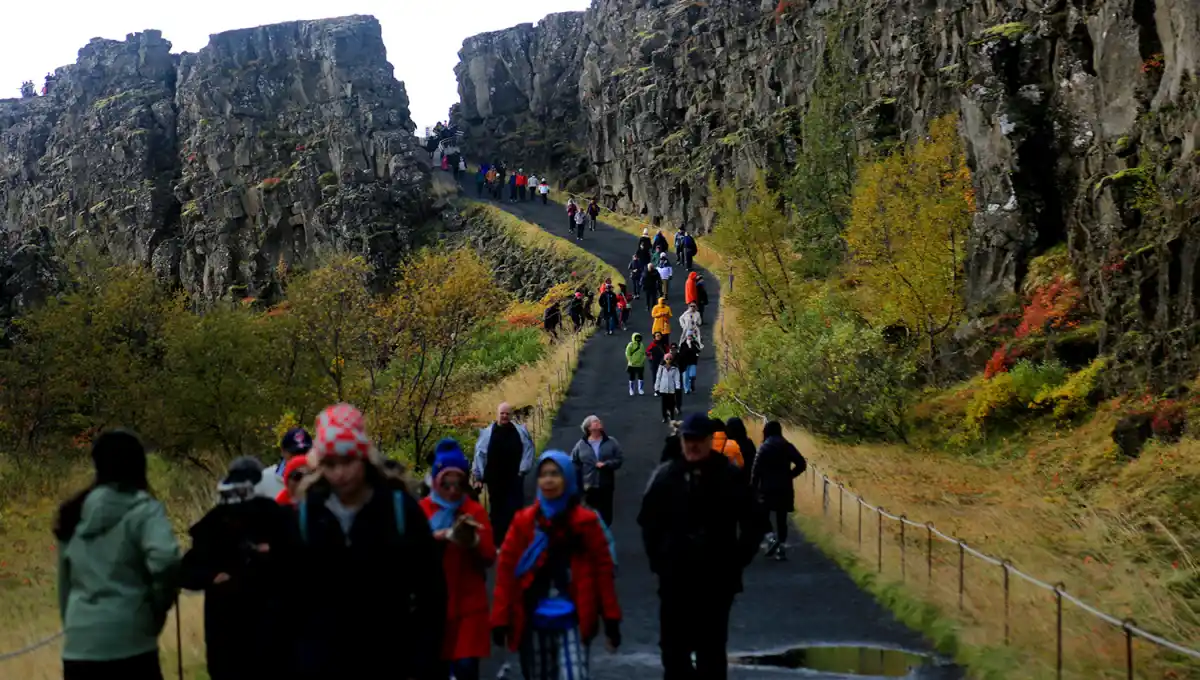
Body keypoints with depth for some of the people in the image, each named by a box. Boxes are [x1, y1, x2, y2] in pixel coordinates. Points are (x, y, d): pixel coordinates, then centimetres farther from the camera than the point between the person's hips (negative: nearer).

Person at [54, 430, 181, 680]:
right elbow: (165, 561, -22)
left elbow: (64, 580, 18)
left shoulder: (74, 514, 14)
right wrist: (159, 607, -6)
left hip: (79, 642, 5)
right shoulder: (142, 510, -6)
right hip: (128, 639, -5)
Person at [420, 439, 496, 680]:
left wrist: (473, 541, -24)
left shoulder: (475, 511, 3)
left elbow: (489, 557, -3)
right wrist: (446, 536, -31)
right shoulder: (422, 511, -3)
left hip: (468, 605, 0)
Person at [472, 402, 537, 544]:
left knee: (515, 510, -1)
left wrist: (523, 469, -3)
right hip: (495, 479, 0)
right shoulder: (487, 433, -1)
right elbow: (479, 455, -1)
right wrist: (478, 477, -4)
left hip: (514, 478, 0)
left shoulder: (520, 431, 2)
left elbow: (528, 451, 4)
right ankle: (498, 540, 17)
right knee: (497, 510, 9)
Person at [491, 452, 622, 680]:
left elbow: (604, 568, 0)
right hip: (534, 622, 2)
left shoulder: (586, 522, 0)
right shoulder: (524, 521, 3)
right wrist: (501, 620, -3)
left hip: (571, 622, -2)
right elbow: (506, 569, 2)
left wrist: (611, 620, -3)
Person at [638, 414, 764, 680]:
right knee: (673, 647, 9)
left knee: (712, 648, 7)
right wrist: (658, 561, 5)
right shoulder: (665, 476, 0)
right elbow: (648, 522, 10)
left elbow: (753, 524, 1)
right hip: (674, 578, 2)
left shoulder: (730, 477, -5)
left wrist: (736, 562, -2)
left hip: (716, 579, -2)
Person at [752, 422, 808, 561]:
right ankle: (782, 548, 5)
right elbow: (802, 464, 2)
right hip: (785, 488, 4)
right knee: (781, 518, 8)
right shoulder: (788, 446, 4)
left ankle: (771, 538, -11)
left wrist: (753, 487, -5)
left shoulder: (764, 447, -7)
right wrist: (789, 475, 10)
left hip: (767, 487, -3)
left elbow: (756, 469, -12)